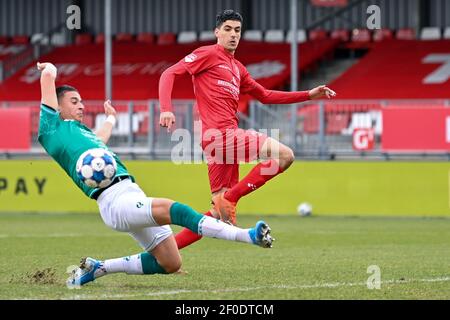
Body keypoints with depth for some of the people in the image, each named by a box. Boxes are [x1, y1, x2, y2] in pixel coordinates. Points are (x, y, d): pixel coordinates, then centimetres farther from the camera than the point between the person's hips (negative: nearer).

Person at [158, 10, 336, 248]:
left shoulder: (237, 68, 25)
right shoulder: (208, 54, 1)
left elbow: (265, 95, 33)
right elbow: (169, 74, -5)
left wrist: (309, 95, 29)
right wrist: (166, 109, -21)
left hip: (226, 139, 9)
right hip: (219, 133, -9)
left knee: (220, 214, 7)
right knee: (284, 155, -17)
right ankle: (228, 198, -16)